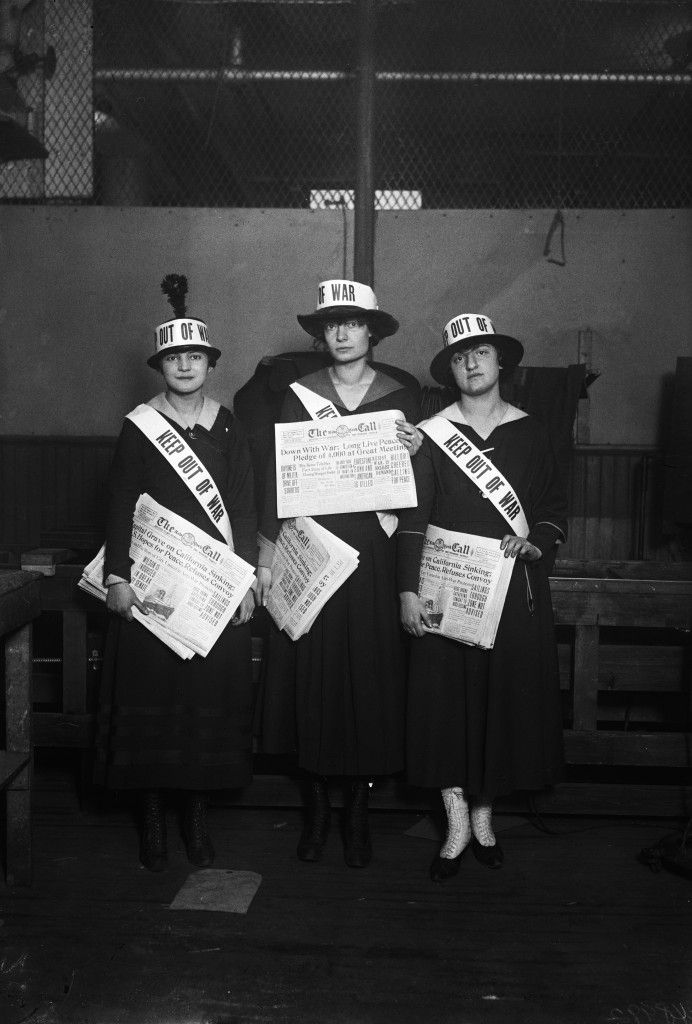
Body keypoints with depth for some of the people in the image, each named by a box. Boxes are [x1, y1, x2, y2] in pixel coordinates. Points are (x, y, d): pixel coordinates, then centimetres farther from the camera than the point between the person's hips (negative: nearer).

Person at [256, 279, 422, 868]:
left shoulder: (401, 397, 6)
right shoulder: (300, 394, 7)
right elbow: (276, 473, 4)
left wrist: (416, 453, -14)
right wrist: (267, 554, -2)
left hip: (374, 554, 0)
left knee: (370, 677, 2)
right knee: (311, 675, 3)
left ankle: (359, 814, 15)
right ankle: (316, 811, 17)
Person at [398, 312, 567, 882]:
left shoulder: (530, 433, 6)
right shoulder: (431, 435, 1)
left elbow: (555, 507, 11)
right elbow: (412, 518, -2)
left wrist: (535, 541, -10)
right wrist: (408, 591, -10)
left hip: (514, 589, 2)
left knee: (507, 698, 5)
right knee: (446, 698, -1)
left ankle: (483, 817, 21)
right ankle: (458, 823, 11)